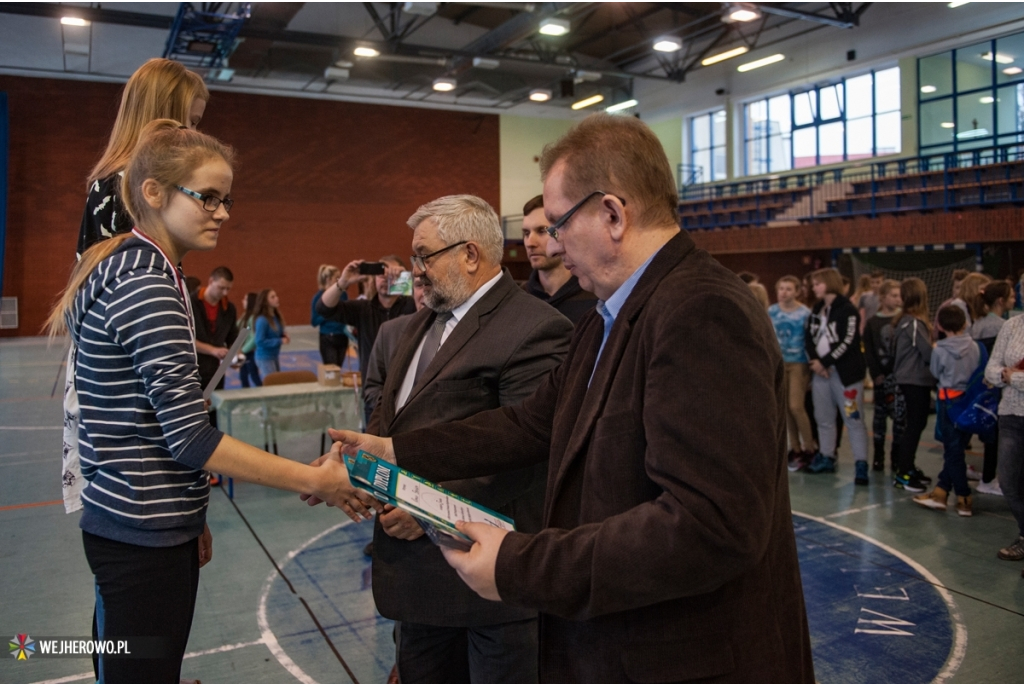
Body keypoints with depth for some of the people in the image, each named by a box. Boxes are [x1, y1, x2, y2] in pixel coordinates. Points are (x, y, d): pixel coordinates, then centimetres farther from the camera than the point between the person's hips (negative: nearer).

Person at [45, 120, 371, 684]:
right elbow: (191, 436, -24)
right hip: (144, 534, -9)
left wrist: (187, 514, 16)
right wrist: (317, 481, -22)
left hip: (130, 522, 9)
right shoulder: (148, 286, -20)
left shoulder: (121, 267, 10)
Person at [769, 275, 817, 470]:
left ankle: (809, 449, 7)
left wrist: (810, 366, -8)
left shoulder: (805, 313, -8)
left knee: (796, 406, -9)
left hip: (798, 364, -4)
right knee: (785, 408, 8)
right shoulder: (771, 311, 3)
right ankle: (795, 448, 20)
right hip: (779, 363, 4)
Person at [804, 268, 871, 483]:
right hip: (820, 371, 7)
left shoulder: (847, 310, -8)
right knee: (823, 419, 14)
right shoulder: (816, 310, 15)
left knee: (853, 420, -6)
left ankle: (861, 465, -5)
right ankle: (826, 458, 25)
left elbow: (848, 342, -16)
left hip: (845, 372, -7)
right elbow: (808, 338, 9)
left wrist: (825, 362, -15)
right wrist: (815, 361, -8)